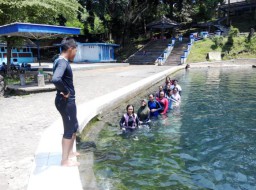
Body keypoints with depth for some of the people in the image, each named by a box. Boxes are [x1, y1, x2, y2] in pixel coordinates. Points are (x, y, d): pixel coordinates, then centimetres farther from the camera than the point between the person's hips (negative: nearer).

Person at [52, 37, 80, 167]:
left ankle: (69, 152, 39)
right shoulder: (63, 62, -21)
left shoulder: (60, 61, 10)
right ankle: (65, 160, 15)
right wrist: (65, 92, -23)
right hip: (66, 101, -10)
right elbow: (56, 79, -40)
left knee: (74, 126, 23)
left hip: (68, 101, 10)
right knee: (69, 130, 2)